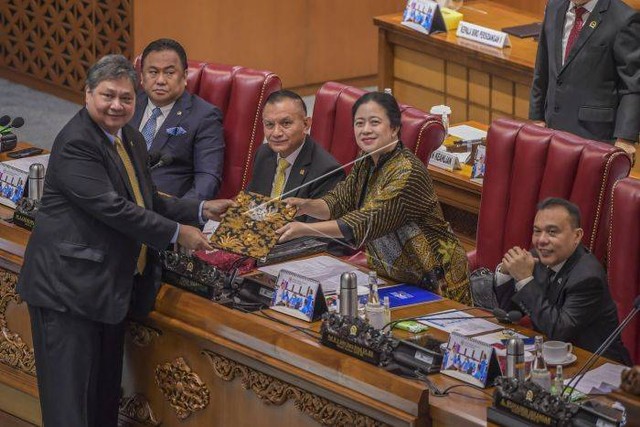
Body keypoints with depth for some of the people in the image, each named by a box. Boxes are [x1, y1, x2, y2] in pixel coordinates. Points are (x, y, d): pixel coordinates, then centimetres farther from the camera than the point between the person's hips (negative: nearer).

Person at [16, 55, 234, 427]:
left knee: (106, 394, 14)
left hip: (113, 289, 10)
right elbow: (111, 207, -23)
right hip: (70, 288, -10)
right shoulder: (75, 144, -17)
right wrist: (177, 233, -16)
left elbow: (148, 202, 23)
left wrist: (202, 210, 13)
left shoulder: (132, 140, 14)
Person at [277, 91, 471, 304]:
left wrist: (303, 229, -34)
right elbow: (339, 201, 4)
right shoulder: (366, 162, 4)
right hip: (392, 276, 7)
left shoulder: (408, 173, -23)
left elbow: (367, 223, -29)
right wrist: (306, 205, -18)